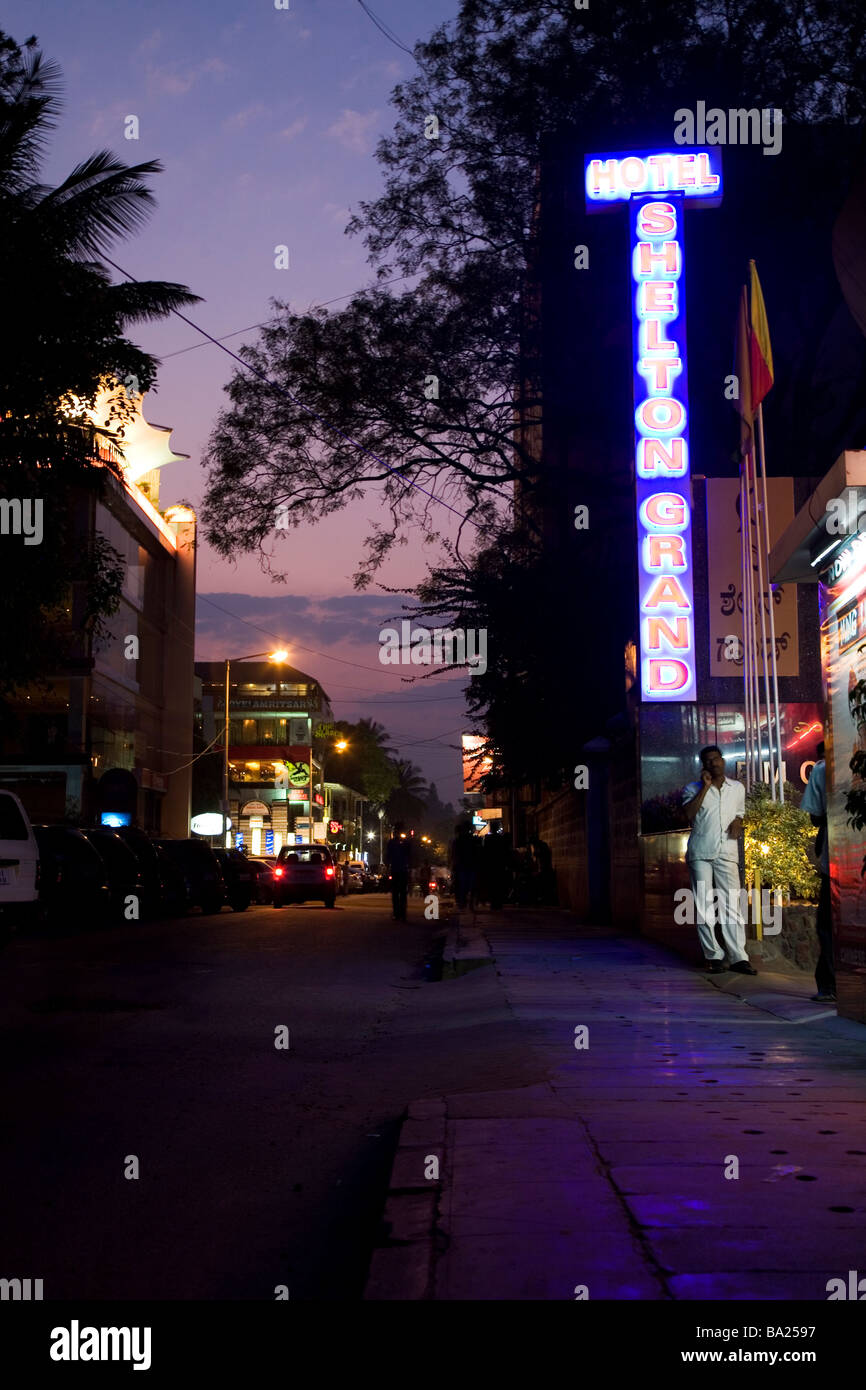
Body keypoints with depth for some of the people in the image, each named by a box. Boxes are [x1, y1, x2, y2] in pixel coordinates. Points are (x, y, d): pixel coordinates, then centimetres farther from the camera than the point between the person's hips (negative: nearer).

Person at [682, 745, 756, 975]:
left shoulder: (737, 788, 15)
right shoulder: (693, 788, 7)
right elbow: (689, 814, -10)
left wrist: (738, 823, 6)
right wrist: (705, 787, -10)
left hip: (727, 852, 1)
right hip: (700, 853, -1)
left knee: (731, 904, -7)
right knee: (703, 905, -3)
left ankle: (738, 957, -8)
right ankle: (713, 956, 2)